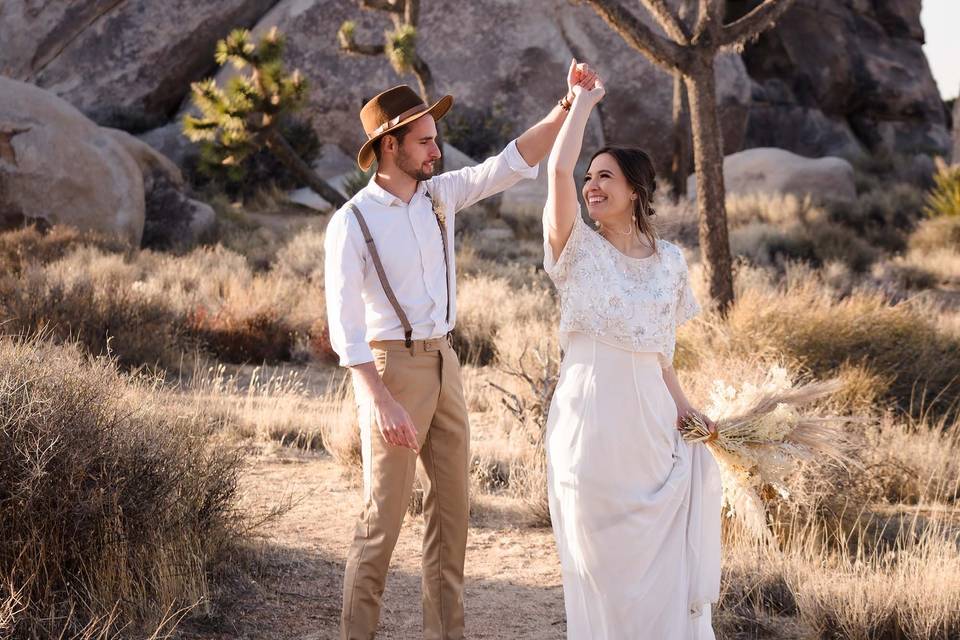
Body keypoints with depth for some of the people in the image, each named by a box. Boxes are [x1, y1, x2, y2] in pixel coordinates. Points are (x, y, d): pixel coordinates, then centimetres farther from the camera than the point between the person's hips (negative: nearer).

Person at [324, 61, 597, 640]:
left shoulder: (441, 193, 5)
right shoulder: (352, 223, -14)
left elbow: (514, 163, 1)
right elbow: (344, 325, -17)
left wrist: (568, 108, -13)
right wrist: (381, 402, -25)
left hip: (444, 365, 7)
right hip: (390, 368, -7)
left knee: (452, 508, 9)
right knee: (383, 518, -4)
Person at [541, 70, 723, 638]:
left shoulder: (670, 260, 9)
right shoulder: (578, 248, -2)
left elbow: (660, 348, 15)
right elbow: (559, 168, -17)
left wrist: (683, 408, 1)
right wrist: (583, 101, -5)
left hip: (649, 417, 3)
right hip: (590, 416, -3)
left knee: (661, 555, 5)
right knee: (601, 558, 5)